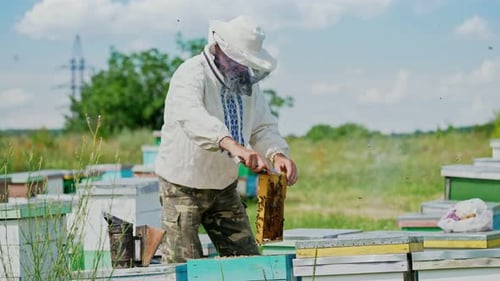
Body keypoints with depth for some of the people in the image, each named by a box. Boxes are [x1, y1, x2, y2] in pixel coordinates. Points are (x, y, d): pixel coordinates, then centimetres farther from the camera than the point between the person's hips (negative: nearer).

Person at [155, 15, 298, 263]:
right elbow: (192, 117, -42)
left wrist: (277, 154, -21)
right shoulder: (191, 75, -21)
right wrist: (232, 145, -58)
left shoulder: (247, 81, 4)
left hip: (225, 186, 7)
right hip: (184, 187, -6)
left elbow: (263, 127, 3)